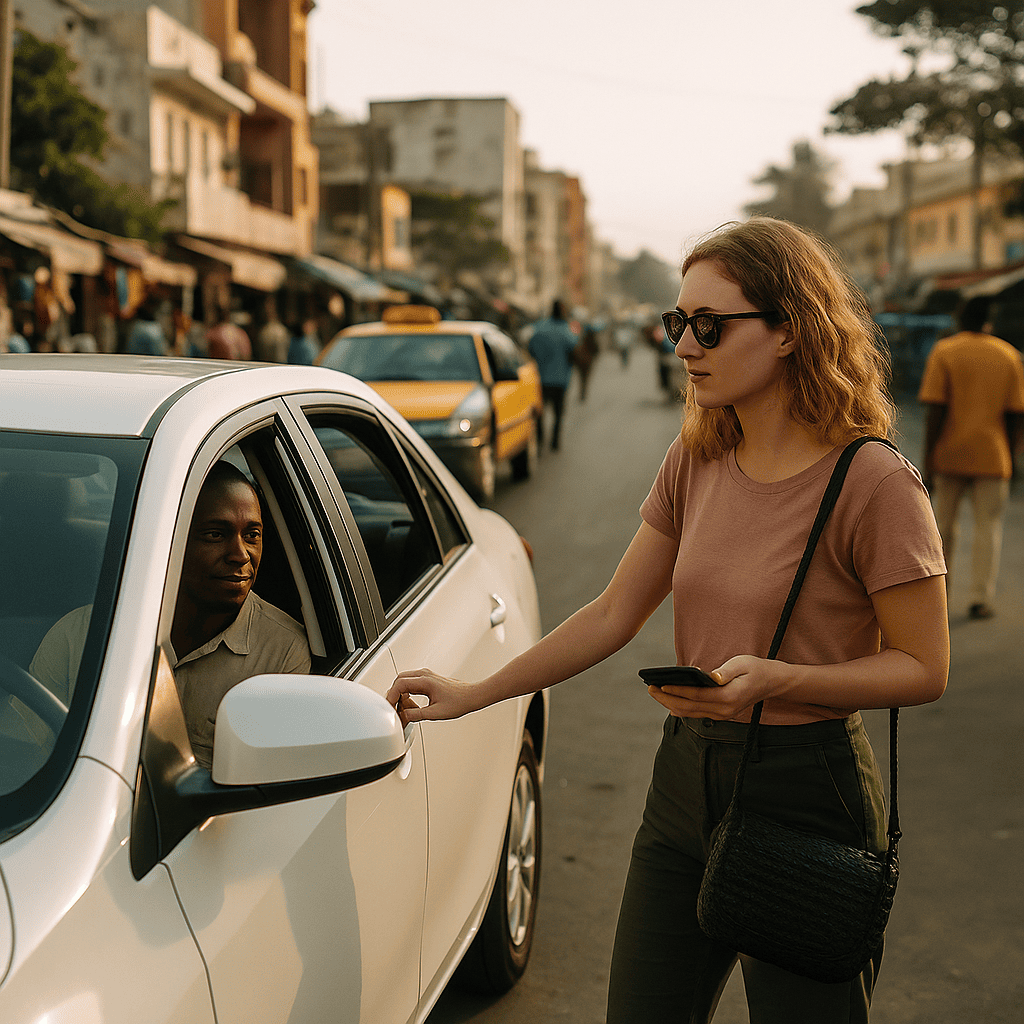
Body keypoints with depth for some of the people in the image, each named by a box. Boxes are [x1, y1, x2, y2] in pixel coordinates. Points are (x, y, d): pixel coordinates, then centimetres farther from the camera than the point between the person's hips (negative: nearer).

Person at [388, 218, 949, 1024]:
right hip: (686, 776, 6)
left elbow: (924, 668, -10)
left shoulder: (873, 483, -14)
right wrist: (472, 694, 7)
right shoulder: (695, 463, 4)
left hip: (807, 793, -6)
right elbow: (613, 616, 9)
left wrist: (773, 677, -24)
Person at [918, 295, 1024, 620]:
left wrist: (928, 462, -7)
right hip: (992, 455, 1)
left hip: (950, 454, 0)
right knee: (988, 527, 5)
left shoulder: (943, 352, -2)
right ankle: (981, 599, 1)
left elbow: (935, 411, -9)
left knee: (943, 524, 13)